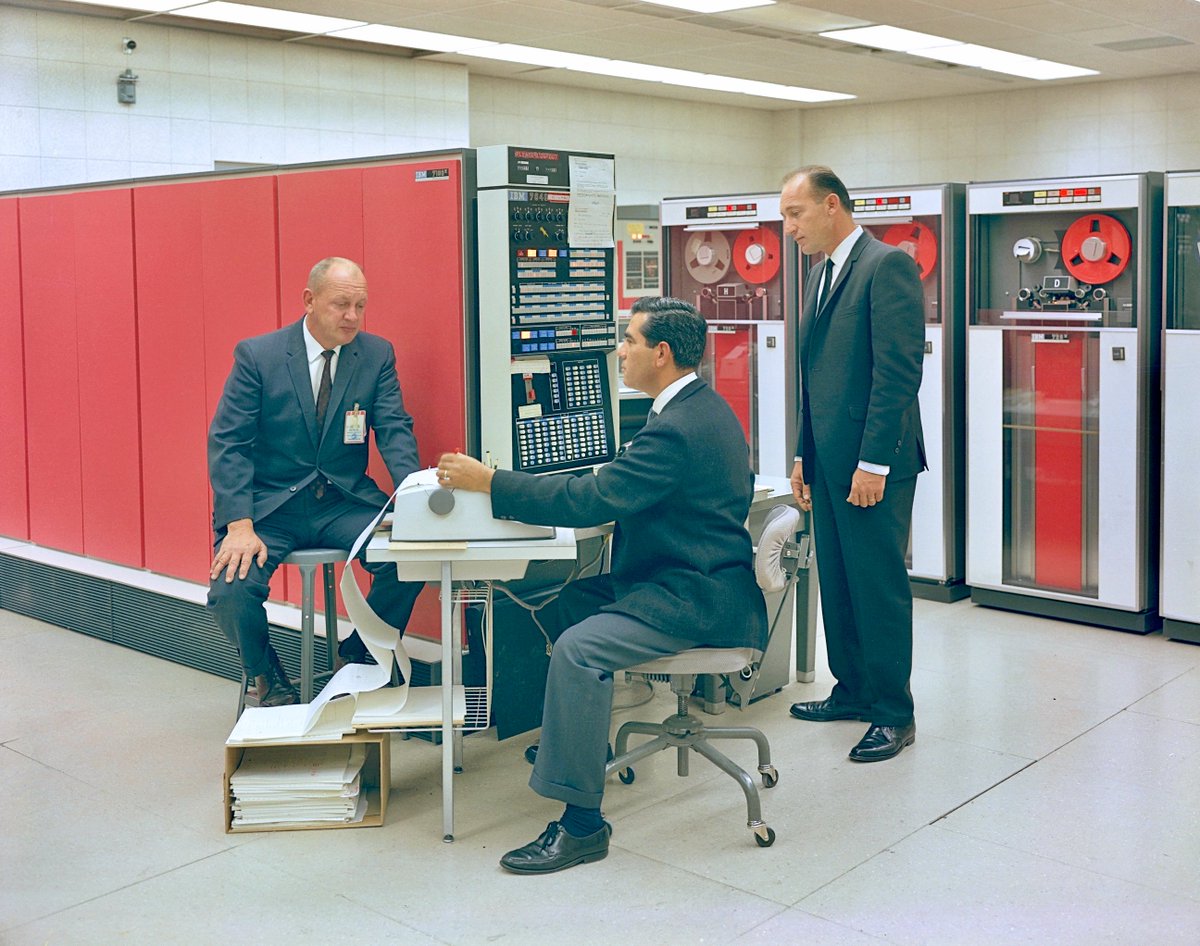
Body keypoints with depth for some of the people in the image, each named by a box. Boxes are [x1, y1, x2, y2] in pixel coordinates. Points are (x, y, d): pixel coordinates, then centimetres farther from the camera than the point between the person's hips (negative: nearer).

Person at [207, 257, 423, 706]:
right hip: (269, 505, -2)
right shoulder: (257, 355, -5)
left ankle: (354, 658, 4)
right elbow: (227, 443, -7)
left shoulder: (377, 354, 3)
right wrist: (240, 525, -21)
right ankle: (266, 675, 9)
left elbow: (394, 430, -2)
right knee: (231, 591, -26)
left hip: (345, 501, 2)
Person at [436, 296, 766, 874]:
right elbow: (624, 488, 19)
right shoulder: (702, 406, 12)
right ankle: (575, 736, 29)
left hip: (696, 599, -11)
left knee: (578, 649, -25)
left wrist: (488, 481, -22)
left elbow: (591, 501, -27)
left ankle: (581, 824, -20)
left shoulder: (677, 428, -22)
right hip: (700, 579, 11)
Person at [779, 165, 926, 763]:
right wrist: (804, 456, 18)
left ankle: (894, 714, 9)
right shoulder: (822, 276, 17)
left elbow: (900, 370, -18)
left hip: (874, 465, -9)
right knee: (837, 583, 15)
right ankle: (852, 690, 28)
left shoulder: (888, 265, -11)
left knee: (879, 586, -2)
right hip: (829, 461, 9)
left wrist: (874, 462, -20)